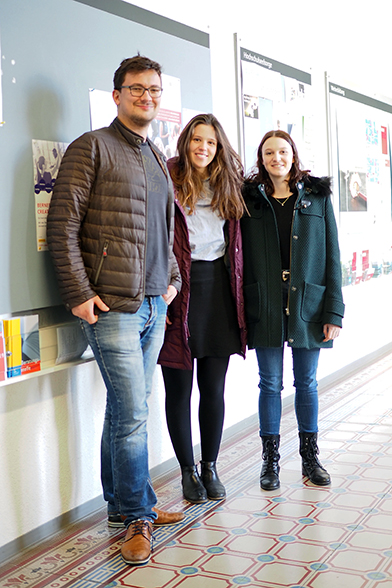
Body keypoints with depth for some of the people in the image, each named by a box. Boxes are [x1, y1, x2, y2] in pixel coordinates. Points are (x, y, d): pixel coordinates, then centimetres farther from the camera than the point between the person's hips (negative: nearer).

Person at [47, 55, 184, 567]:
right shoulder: (92, 148, -4)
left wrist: (173, 279, 15)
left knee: (127, 411, 14)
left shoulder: (158, 160, 19)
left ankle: (120, 503, 27)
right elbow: (62, 225, -9)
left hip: (154, 306, 7)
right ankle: (138, 515, 12)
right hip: (111, 307, -7)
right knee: (131, 415, -4)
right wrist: (79, 293, -14)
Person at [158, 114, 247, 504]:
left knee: (213, 388, 8)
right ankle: (188, 470, 20)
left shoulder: (227, 186, 12)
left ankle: (210, 466, 23)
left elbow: (235, 244, 15)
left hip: (218, 289, 4)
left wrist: (238, 293, 8)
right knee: (179, 388, 4)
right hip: (179, 288, -4)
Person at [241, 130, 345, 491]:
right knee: (270, 383, 5)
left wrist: (333, 311, -3)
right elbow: (242, 256, 2)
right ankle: (270, 458, 18)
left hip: (307, 302, 1)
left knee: (307, 383, 10)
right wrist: (242, 310, -6)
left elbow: (332, 255, 3)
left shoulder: (317, 196, 6)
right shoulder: (250, 198, 5)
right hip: (265, 305, 0)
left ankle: (310, 456, 23)